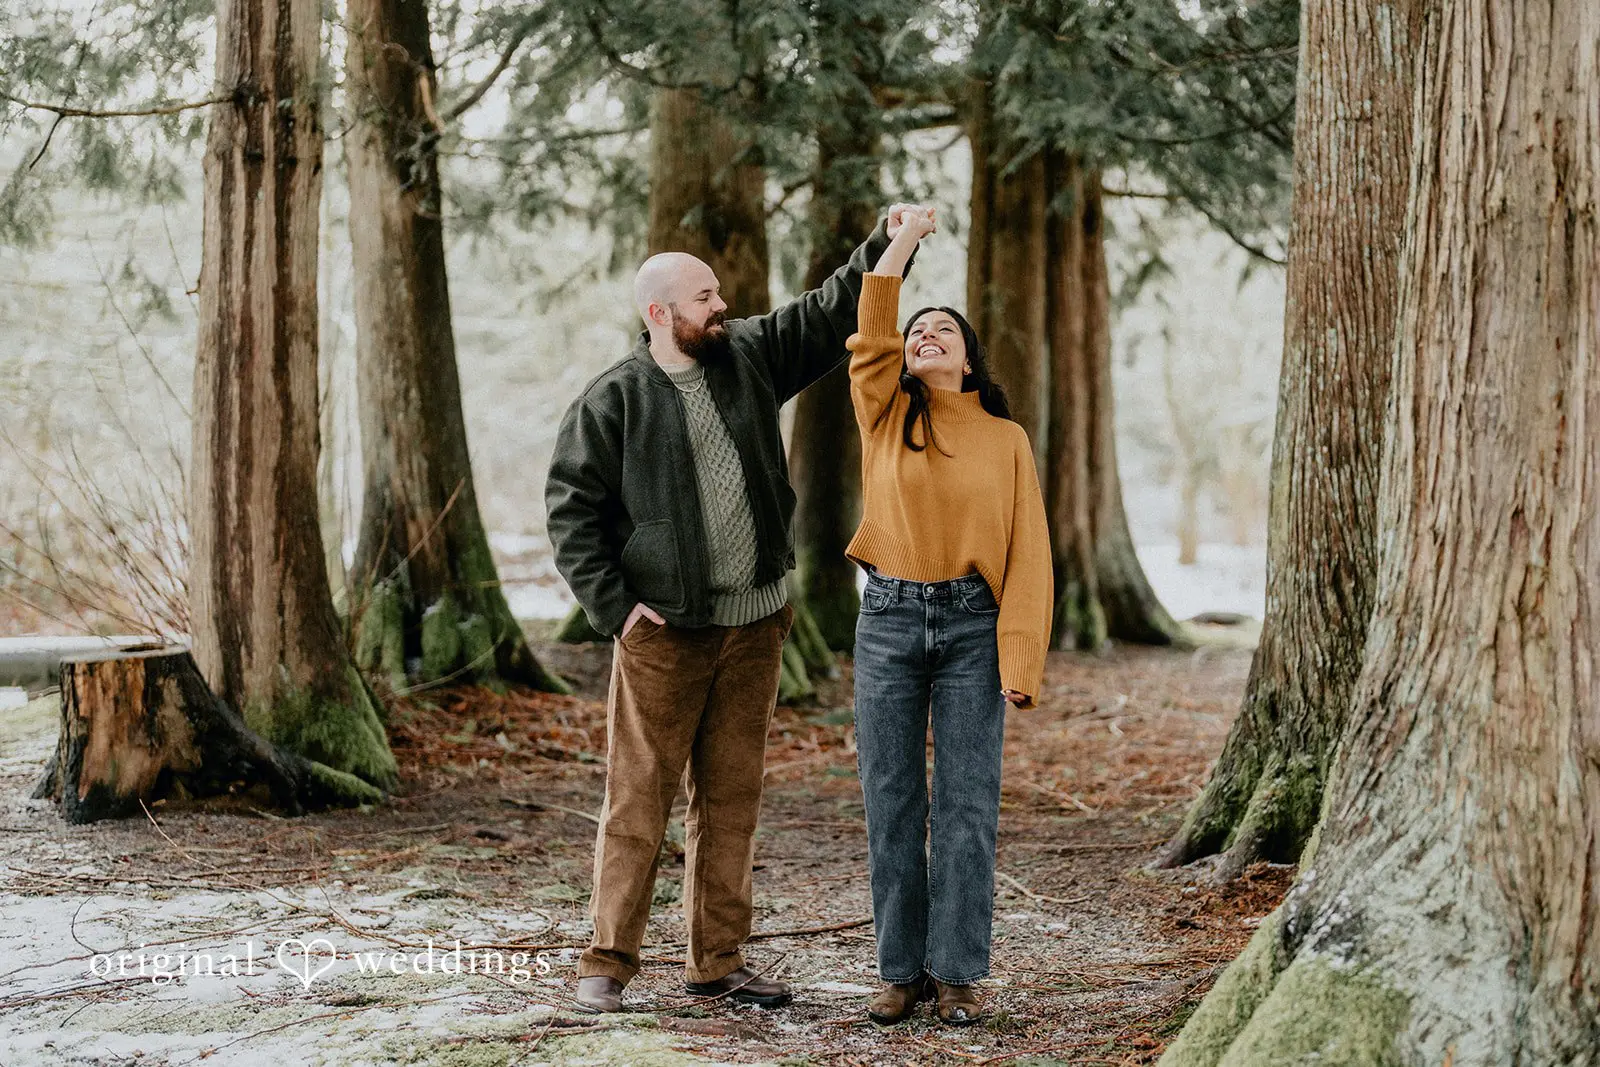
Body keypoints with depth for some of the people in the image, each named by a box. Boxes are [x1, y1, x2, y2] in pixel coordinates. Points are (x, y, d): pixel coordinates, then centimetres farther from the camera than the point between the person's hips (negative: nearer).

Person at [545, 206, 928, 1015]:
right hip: (664, 631, -5)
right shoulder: (614, 400, -6)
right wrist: (611, 604, -10)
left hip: (753, 622, 5)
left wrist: (885, 247, -1)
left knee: (732, 797, 10)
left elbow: (830, 312, 12)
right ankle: (607, 963, 4)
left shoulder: (750, 355, 8)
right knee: (639, 797, -3)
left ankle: (719, 961, 18)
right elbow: (570, 507, -5)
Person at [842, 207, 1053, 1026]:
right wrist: (904, 239, -4)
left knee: (967, 805, -1)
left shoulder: (1006, 439, 5)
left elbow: (1028, 556, 1)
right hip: (889, 621, 1)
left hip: (972, 626, -1)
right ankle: (901, 972, 12)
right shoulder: (886, 419, 8)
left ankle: (957, 974, 6)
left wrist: (1021, 659, -8)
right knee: (891, 804, 3)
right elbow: (871, 336, -9)